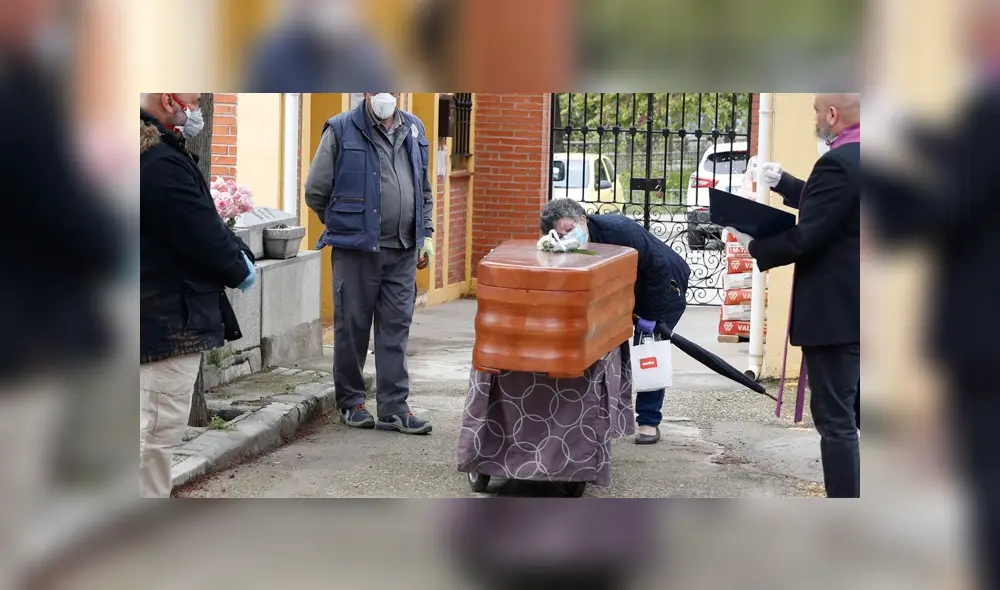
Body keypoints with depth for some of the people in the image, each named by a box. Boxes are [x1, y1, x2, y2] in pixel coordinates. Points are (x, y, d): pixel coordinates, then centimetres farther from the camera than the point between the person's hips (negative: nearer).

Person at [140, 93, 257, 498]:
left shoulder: (159, 153, 12)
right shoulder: (162, 164, -22)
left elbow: (201, 219, 16)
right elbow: (203, 236, -20)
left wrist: (238, 251, 3)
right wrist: (240, 269, -2)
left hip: (158, 316, 11)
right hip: (170, 320, -11)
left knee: (158, 431, 17)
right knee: (158, 432, -6)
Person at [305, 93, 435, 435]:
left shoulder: (413, 131, 13)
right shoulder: (341, 131, -3)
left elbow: (424, 190, 22)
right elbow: (315, 191, 1)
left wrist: (426, 234, 14)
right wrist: (345, 226, 7)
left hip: (403, 252, 4)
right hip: (355, 250, -4)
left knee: (396, 329, 4)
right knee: (352, 327, 3)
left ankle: (394, 408, 7)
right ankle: (351, 402, 17)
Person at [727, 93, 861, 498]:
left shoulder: (838, 162, -20)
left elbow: (805, 239, -21)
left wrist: (754, 246, -5)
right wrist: (782, 182, 25)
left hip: (835, 311, -9)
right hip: (854, 307, 9)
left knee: (835, 419, -3)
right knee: (848, 413, 16)